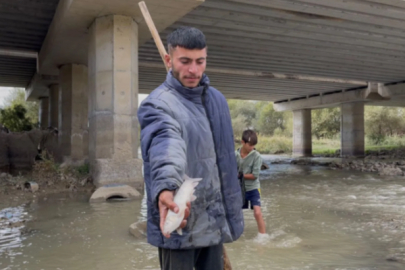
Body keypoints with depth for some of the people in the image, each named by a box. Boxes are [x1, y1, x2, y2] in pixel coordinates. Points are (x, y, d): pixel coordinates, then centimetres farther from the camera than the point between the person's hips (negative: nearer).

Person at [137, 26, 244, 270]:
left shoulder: (217, 99, 7)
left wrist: (231, 211, 12)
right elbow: (165, 143, -37)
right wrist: (165, 189, -55)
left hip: (214, 220, 6)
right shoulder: (157, 104, -14)